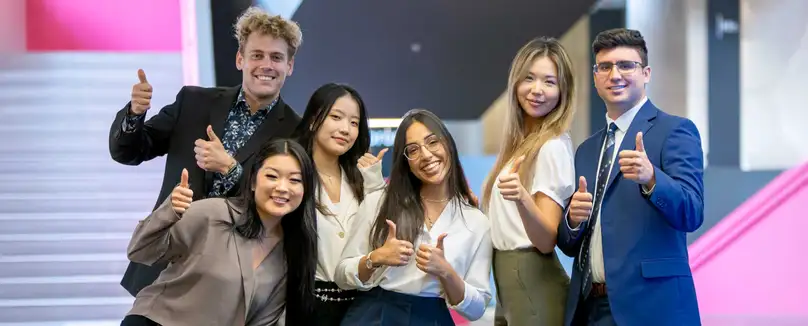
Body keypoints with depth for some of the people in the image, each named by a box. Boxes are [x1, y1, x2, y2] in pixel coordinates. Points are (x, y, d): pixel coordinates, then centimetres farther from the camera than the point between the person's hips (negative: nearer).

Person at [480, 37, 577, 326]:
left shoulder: (553, 147, -16)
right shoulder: (521, 141, 9)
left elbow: (547, 240, -22)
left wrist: (522, 198, -37)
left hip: (532, 282, -8)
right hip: (509, 280, 8)